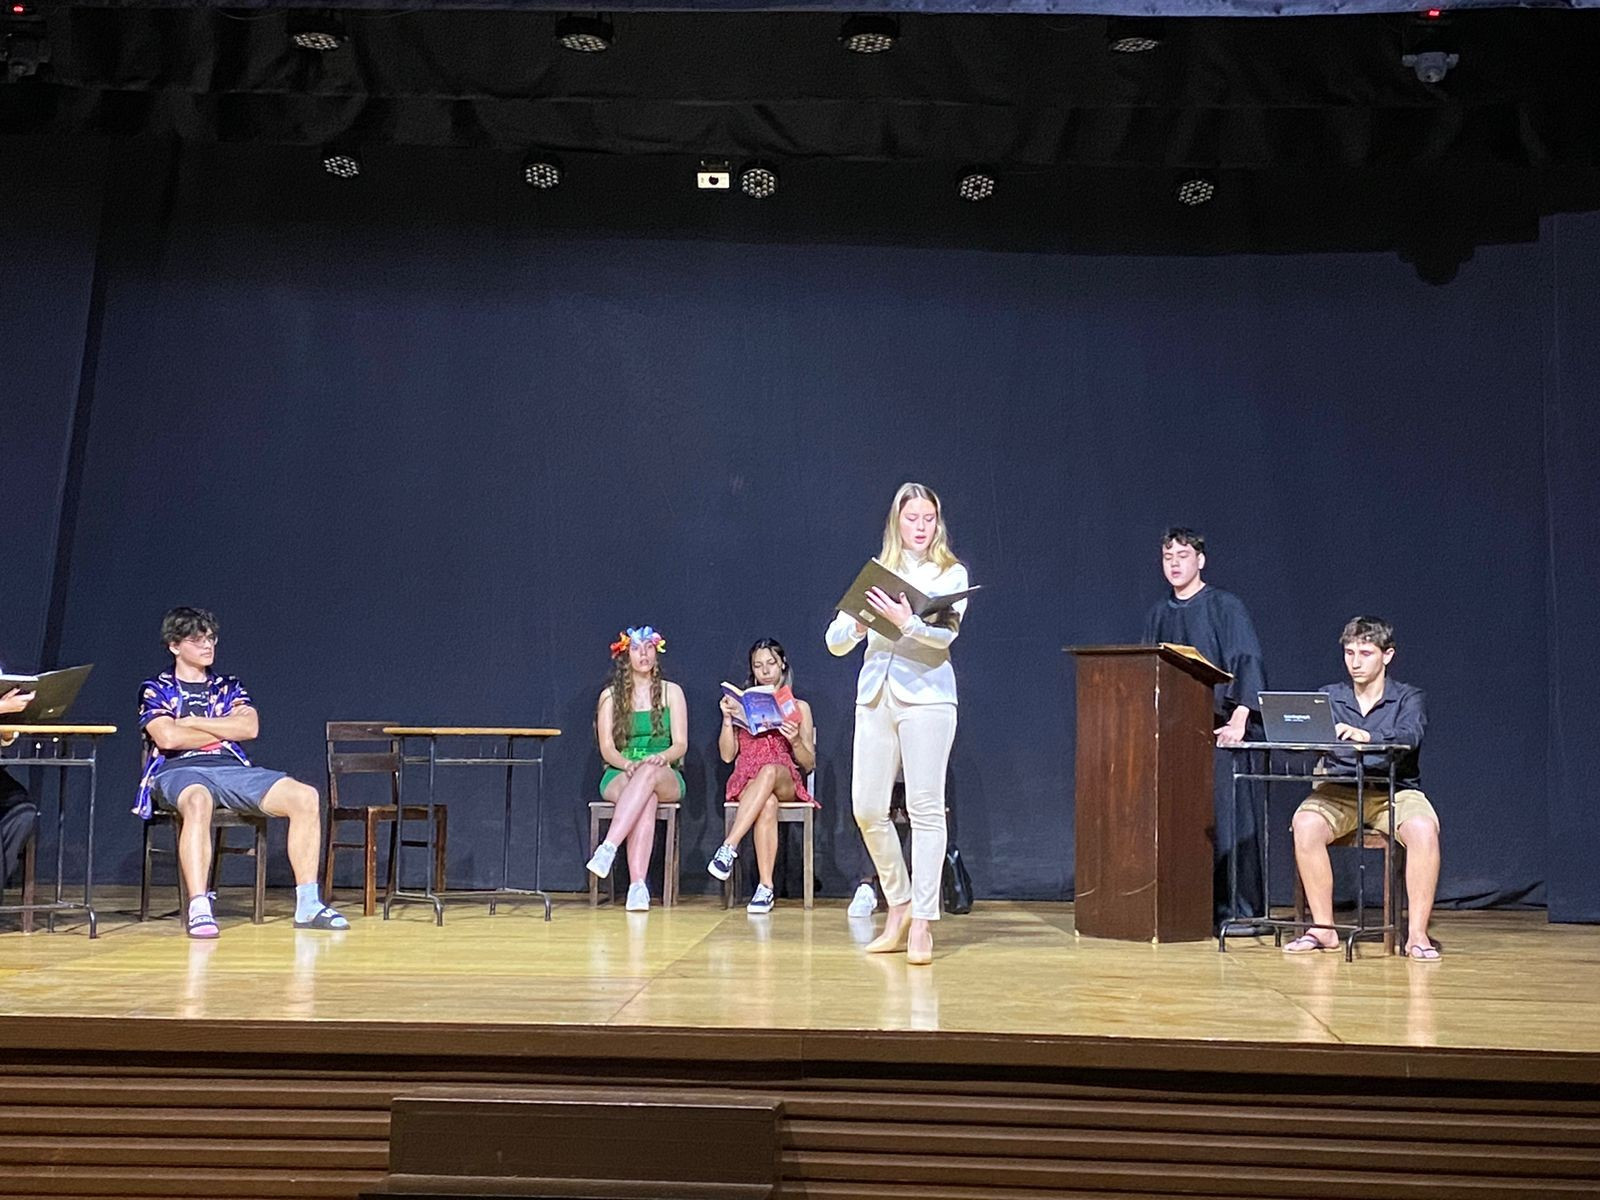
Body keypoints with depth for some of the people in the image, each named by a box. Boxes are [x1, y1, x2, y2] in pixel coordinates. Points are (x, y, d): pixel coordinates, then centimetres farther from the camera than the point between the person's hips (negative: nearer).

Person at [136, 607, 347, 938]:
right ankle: (199, 910, -48)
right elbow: (168, 737, -8)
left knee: (305, 797, -21)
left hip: (232, 768, 4)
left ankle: (307, 905, -21)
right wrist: (225, 730, 3)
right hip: (179, 771, -4)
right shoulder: (155, 689, 12)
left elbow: (250, 728, 3)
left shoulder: (229, 687, 23)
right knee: (198, 801, -44)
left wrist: (193, 722, 0)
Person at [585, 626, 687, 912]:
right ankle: (638, 884, -51)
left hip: (666, 779, 0)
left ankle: (608, 848, -51)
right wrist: (628, 765, -22)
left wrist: (662, 757, -22)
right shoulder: (610, 696, 10)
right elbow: (607, 748, 0)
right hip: (619, 778, 0)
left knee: (650, 772, -39)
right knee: (646, 797, -38)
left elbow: (681, 744, 1)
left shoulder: (671, 692, 10)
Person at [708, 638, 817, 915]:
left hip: (786, 782, 0)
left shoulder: (799, 707, 14)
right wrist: (727, 719, -4)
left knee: (770, 770, -40)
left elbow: (809, 764, 9)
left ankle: (729, 848, -46)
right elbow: (727, 755, 10)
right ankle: (765, 887, -43)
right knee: (768, 803, -38)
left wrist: (795, 741, -12)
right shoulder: (742, 704, 18)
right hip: (747, 781, 0)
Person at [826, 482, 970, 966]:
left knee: (925, 808, -6)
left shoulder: (951, 573, 7)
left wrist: (907, 621, -28)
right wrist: (856, 624, -11)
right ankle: (899, 904, 20)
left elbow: (945, 634, -10)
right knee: (867, 808, 3)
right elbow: (835, 642, 11)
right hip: (875, 695, 4)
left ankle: (922, 922, -1)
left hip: (926, 695, -4)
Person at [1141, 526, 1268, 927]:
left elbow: (1248, 665, -8)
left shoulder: (1226, 607, 0)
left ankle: (1241, 910, -4)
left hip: (1218, 729, -5)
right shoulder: (1158, 615, 15)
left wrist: (1239, 720, -19)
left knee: (1225, 816, -8)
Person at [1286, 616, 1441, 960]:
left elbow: (1409, 736, -17)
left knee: (1423, 829, -34)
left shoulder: (1408, 699, 5)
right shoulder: (1329, 697, 15)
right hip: (1340, 792, 2)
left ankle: (1417, 934, -24)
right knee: (1305, 823, -31)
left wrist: (1368, 736, -39)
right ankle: (1323, 928, -20)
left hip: (1395, 791, -1)